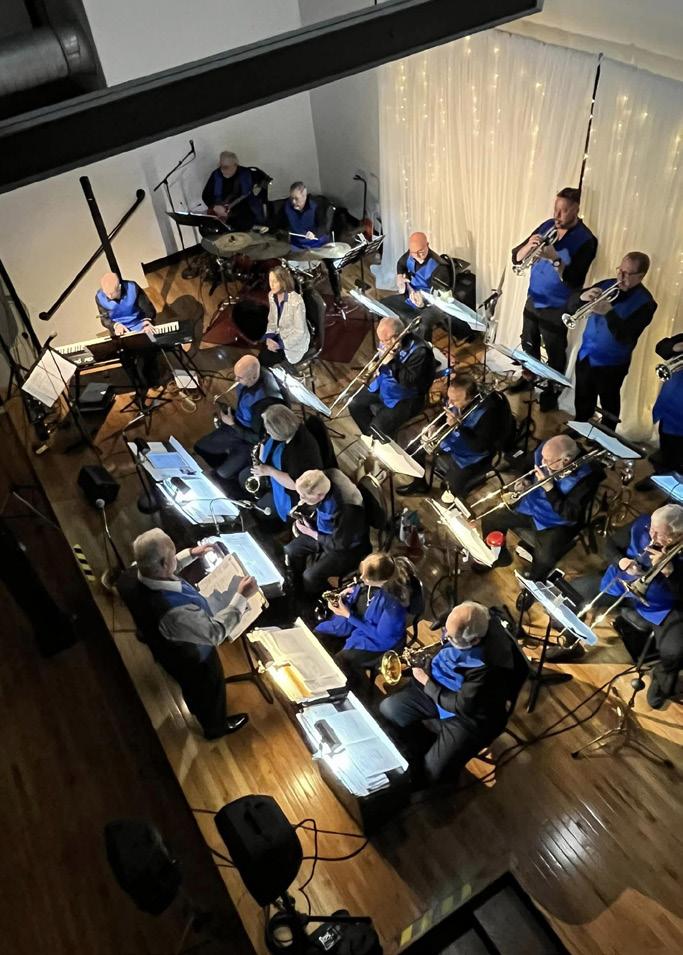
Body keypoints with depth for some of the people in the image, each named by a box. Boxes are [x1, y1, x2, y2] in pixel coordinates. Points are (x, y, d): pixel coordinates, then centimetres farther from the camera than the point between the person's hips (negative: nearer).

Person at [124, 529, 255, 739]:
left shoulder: (137, 578, -26)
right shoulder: (174, 612, -51)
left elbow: (165, 571, 0)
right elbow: (216, 633, -35)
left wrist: (191, 553, 1)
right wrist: (241, 597, -31)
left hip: (170, 650, 7)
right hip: (194, 659, -7)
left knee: (192, 687, 38)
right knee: (209, 691, 28)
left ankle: (197, 710, 70)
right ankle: (215, 726, 59)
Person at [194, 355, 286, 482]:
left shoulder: (266, 401, -40)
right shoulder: (247, 378, -17)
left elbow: (258, 438, -27)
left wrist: (232, 424, -22)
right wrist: (229, 410, -3)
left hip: (251, 442, -7)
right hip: (238, 424, 7)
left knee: (223, 473, -10)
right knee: (199, 447, 12)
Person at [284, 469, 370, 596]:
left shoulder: (343, 509, -41)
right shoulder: (320, 487, -20)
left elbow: (340, 544, -24)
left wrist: (312, 533, -15)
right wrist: (304, 520, -8)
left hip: (347, 547, -8)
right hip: (325, 531, 8)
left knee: (310, 576, -16)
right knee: (291, 550, 7)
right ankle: (297, 589, 31)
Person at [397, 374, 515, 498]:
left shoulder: (487, 413, -33)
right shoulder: (455, 400, -14)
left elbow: (479, 447, -31)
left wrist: (458, 425, -36)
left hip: (470, 455, -7)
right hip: (450, 439, 7)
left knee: (453, 484, -24)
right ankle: (419, 483, 29)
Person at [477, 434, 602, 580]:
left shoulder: (585, 477, -29)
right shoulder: (544, 451, -14)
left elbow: (570, 515, -27)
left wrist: (549, 488, -32)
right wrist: (525, 482, -11)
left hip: (555, 522, -5)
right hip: (530, 506, 6)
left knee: (544, 560, -28)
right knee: (489, 521, 1)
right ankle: (500, 557, 29)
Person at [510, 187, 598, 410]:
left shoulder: (585, 240, -17)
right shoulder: (547, 226, -1)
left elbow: (575, 281, -26)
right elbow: (516, 257, -5)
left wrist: (554, 258, -36)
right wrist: (528, 246, -26)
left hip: (557, 308, -6)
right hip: (533, 300, 6)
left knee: (555, 353, 9)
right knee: (528, 343, 22)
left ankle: (551, 390, 28)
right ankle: (528, 377, 44)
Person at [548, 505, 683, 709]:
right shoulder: (641, 525, -13)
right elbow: (612, 543, 2)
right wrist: (620, 560, -18)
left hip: (660, 606, -4)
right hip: (621, 583, 4)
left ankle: (662, 677, 11)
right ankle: (572, 644, 18)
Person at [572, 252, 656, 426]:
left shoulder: (645, 303, -15)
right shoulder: (607, 285, 0)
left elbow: (625, 337, -26)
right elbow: (572, 307, -1)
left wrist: (609, 312, -35)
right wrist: (583, 297, -23)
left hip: (611, 364, -5)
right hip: (585, 356, 5)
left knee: (609, 407, 11)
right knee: (582, 404, 20)